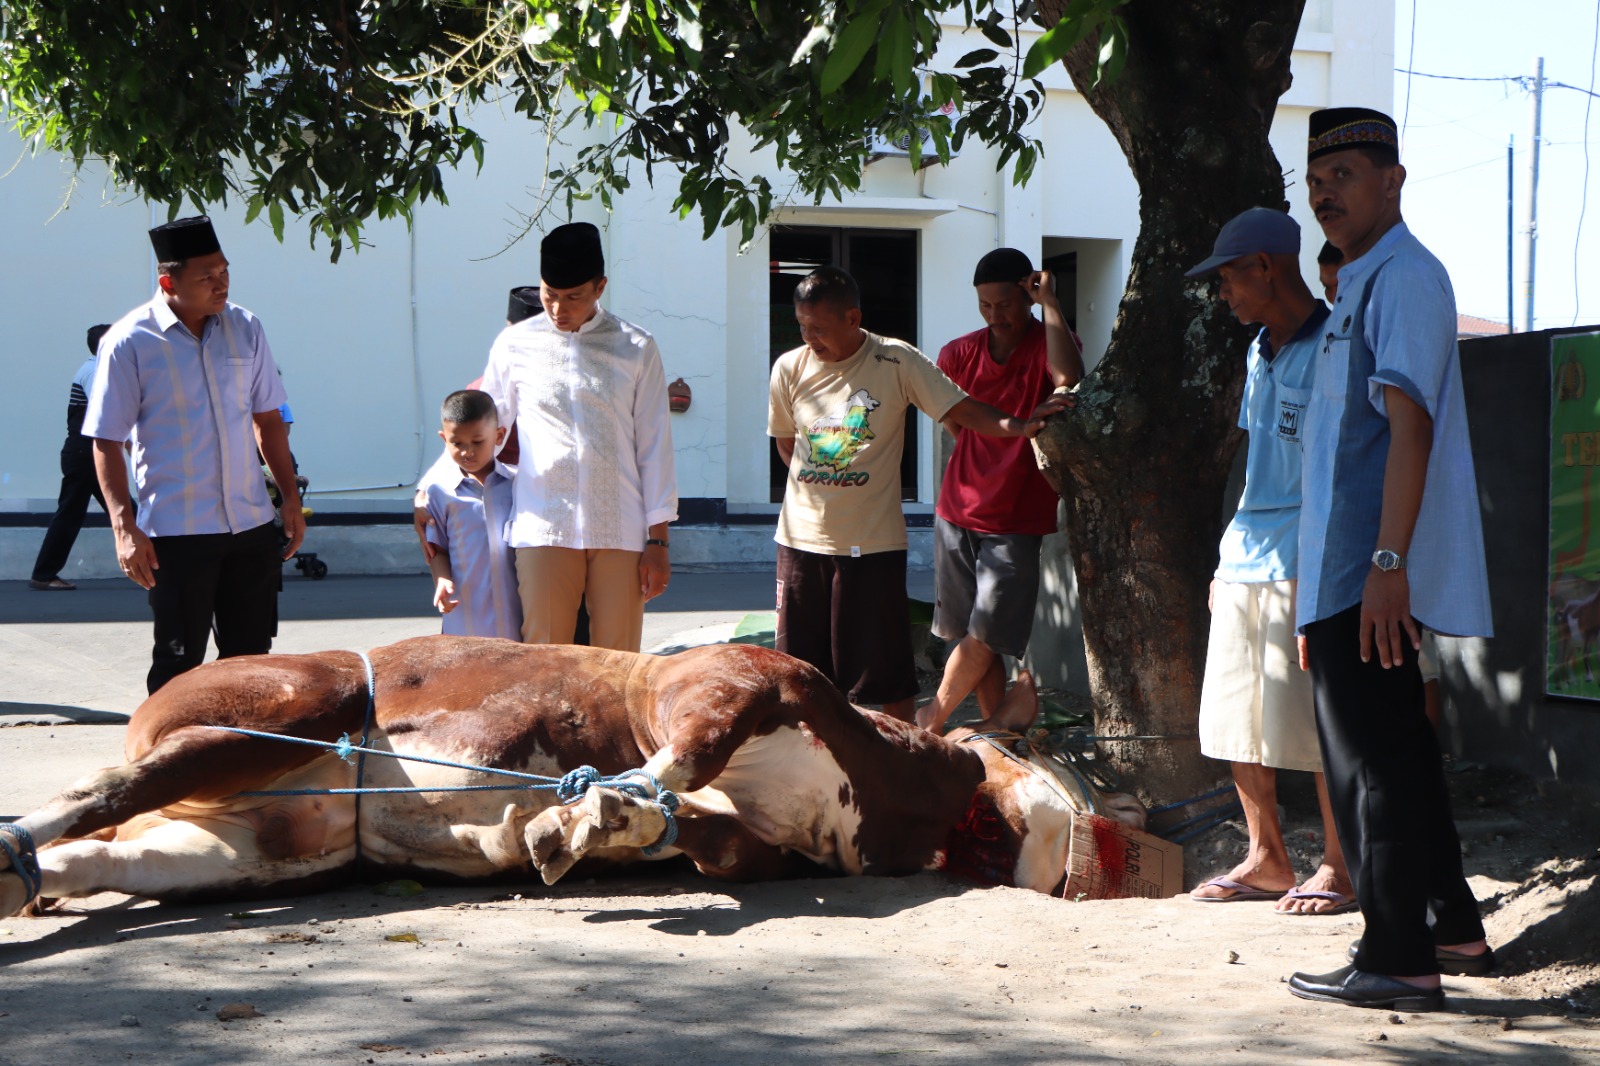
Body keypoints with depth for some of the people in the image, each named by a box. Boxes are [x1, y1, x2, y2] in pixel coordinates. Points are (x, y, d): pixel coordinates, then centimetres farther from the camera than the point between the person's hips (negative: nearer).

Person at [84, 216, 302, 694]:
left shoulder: (245, 329, 5)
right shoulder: (130, 342, -9)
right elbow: (106, 443, -8)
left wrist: (290, 497, 11)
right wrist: (124, 527, -15)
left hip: (250, 523, 5)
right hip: (175, 529, -5)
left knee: (250, 654, 11)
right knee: (178, 663, 0)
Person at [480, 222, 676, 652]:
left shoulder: (636, 349, 4)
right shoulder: (516, 344, 6)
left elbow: (654, 447, 5)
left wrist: (657, 539, 1)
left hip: (620, 532, 0)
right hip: (544, 530, 0)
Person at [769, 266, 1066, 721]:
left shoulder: (897, 362, -8)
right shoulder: (790, 368, 0)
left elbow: (961, 410, -9)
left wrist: (1018, 425, -25)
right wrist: (821, 488, 5)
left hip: (873, 543, -3)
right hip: (803, 540, 3)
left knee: (888, 670, 2)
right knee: (802, 666, 10)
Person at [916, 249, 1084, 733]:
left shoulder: (1048, 343, -6)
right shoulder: (960, 353, 5)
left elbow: (1067, 379, -30)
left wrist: (1049, 301, -23)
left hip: (1016, 521, -4)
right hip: (957, 513, 4)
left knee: (984, 636, -6)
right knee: (974, 639, 6)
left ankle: (930, 720, 12)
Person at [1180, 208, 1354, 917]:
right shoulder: (1261, 351, 17)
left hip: (1303, 564, -9)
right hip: (1245, 558, 9)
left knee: (1312, 721, -4)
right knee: (1235, 716, 9)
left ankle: (1338, 865, 6)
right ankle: (1267, 857, 19)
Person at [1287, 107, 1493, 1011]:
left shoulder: (1404, 277, -12)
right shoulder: (1363, 283, 20)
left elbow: (1410, 424, -22)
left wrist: (1386, 561, -29)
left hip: (1366, 573, -11)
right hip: (1355, 572, 11)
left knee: (1373, 758, -7)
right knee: (1393, 752, 17)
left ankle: (1399, 960, -2)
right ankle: (1453, 927, 27)